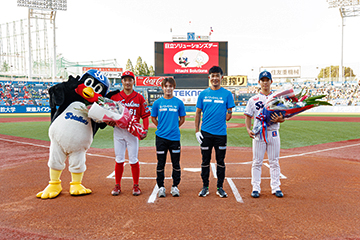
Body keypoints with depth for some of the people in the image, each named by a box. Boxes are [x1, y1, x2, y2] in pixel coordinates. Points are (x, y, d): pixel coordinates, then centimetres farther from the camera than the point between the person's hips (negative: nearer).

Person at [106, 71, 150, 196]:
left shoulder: (139, 98, 2)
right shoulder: (114, 96, 6)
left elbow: (145, 116, 0)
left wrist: (145, 130, -11)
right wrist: (110, 122, -10)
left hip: (133, 131, -1)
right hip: (118, 130, 2)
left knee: (133, 160, 1)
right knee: (119, 160, 6)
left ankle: (136, 186, 15)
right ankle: (117, 185, 19)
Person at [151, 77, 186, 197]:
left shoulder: (179, 103, 2)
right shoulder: (157, 103, 2)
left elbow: (182, 119, 11)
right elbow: (153, 118, 13)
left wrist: (174, 128, 6)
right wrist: (162, 127, 6)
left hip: (175, 137, 0)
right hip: (161, 137, 0)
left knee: (176, 163, 6)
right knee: (161, 163, 7)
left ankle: (175, 187, 20)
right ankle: (161, 187, 20)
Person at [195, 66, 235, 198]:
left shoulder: (227, 94, 3)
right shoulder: (203, 94, 6)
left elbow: (229, 113, 7)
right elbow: (198, 113, 7)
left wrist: (229, 115, -14)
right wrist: (197, 131, 1)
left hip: (221, 133, -1)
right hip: (205, 132, 1)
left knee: (220, 162, 8)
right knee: (205, 161, 8)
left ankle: (220, 187, 21)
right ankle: (205, 187, 21)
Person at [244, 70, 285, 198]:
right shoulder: (253, 99, 6)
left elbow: (283, 118, 7)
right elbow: (248, 116, 4)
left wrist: (279, 119, -17)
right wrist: (248, 129, -12)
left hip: (273, 133, 1)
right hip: (258, 133, -1)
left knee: (274, 162, 7)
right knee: (257, 162, 3)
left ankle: (276, 187, 17)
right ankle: (256, 188, 12)